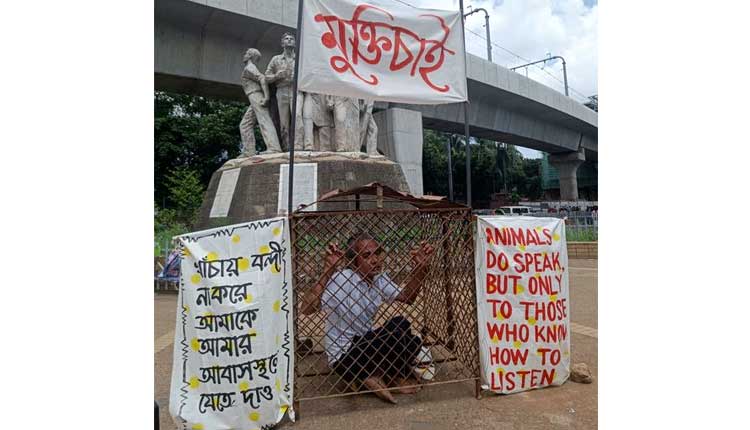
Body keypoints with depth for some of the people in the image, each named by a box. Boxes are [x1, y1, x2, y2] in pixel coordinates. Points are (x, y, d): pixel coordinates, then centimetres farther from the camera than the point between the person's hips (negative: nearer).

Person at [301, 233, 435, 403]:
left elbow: (407, 296, 5)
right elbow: (307, 309, -37)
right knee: (399, 325, -21)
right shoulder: (341, 281, -26)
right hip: (343, 357, -7)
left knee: (412, 343, -7)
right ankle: (397, 378, 2)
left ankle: (373, 376, 3)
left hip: (365, 343, 8)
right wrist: (328, 270, -44)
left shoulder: (379, 279, -2)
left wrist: (421, 267, -8)